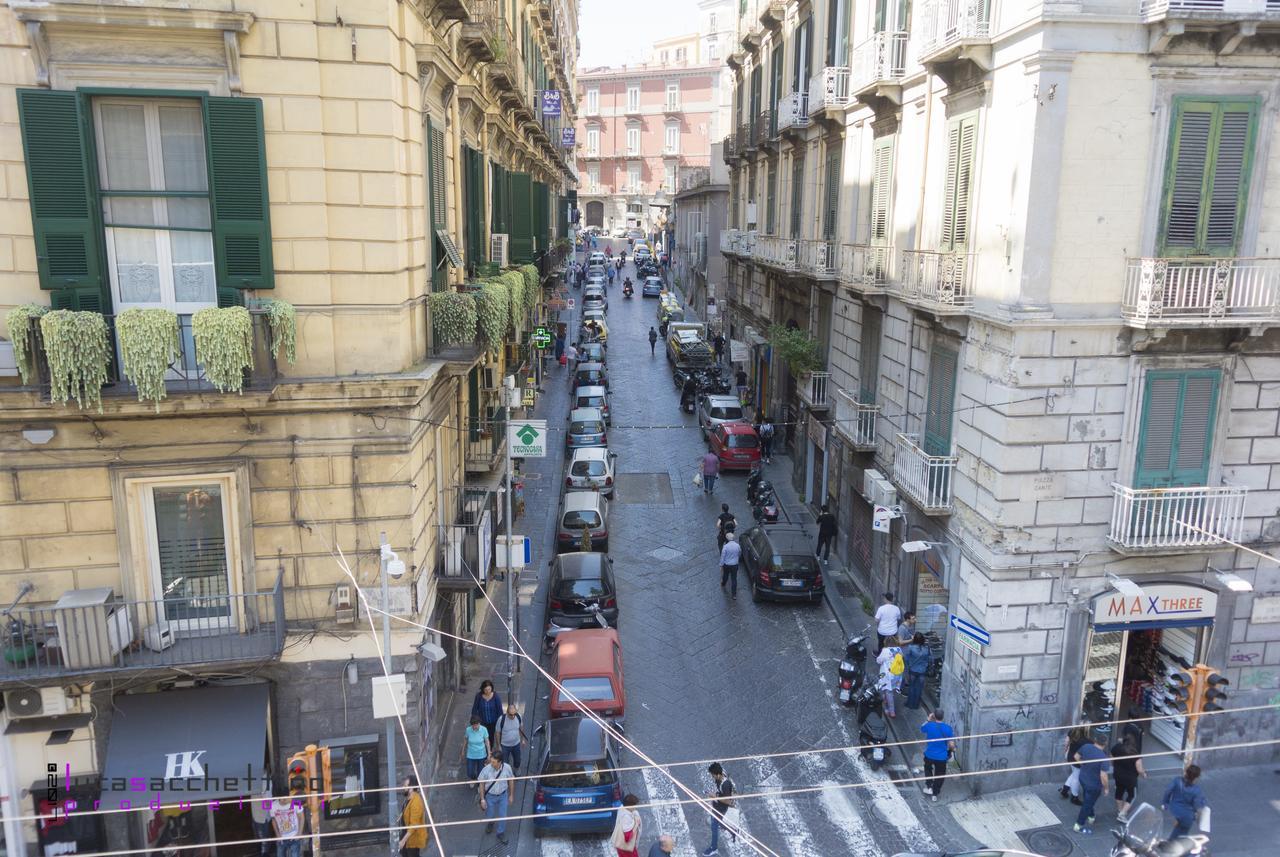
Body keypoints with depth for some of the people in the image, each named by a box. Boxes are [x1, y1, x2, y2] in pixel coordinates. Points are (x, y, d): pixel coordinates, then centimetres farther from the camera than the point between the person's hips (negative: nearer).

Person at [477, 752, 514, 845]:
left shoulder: (507, 768, -25)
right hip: (490, 796, -1)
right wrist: (482, 799, -6)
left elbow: (511, 780, -5)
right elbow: (482, 784, -12)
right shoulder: (486, 769, -29)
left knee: (503, 816, 11)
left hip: (503, 795, 1)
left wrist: (510, 794, 5)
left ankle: (501, 834, 38)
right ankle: (490, 823, 55)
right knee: (489, 815, 18)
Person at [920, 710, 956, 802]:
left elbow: (922, 728, 7)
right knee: (939, 775, 20)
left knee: (928, 769, 31)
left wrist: (928, 720, 10)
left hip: (929, 755, 1)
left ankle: (929, 787, 27)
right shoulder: (948, 728, -18)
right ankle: (935, 794, 30)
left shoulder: (929, 725, -17)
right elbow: (951, 744, -11)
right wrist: (953, 749, 10)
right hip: (941, 757, -1)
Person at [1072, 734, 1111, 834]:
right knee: (1088, 804, 13)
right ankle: (1079, 826, 26)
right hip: (1094, 785, -6)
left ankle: (1090, 817, 53)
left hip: (1083, 779, 6)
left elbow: (1076, 757, 2)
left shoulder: (1086, 746, -14)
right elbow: (1103, 776, -28)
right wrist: (1105, 788, -10)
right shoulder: (1104, 758, -31)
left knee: (1087, 800, 30)